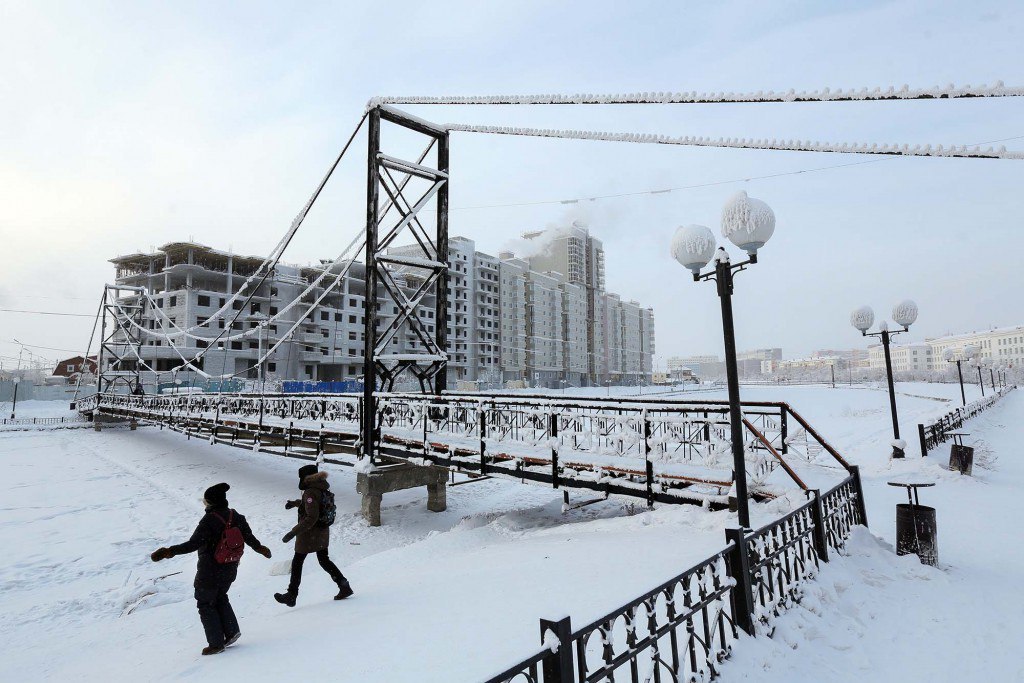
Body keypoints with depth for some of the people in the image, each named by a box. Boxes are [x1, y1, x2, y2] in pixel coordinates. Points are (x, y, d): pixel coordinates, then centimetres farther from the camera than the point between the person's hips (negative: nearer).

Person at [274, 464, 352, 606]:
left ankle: (291, 596, 27)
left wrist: (293, 532, -27)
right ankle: (344, 586, 15)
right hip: (323, 532, 8)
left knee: (297, 562, 13)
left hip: (309, 534, -8)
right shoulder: (323, 488, 2)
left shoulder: (310, 492, -25)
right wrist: (295, 503, 32)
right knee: (324, 560, 19)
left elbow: (311, 518, -30)